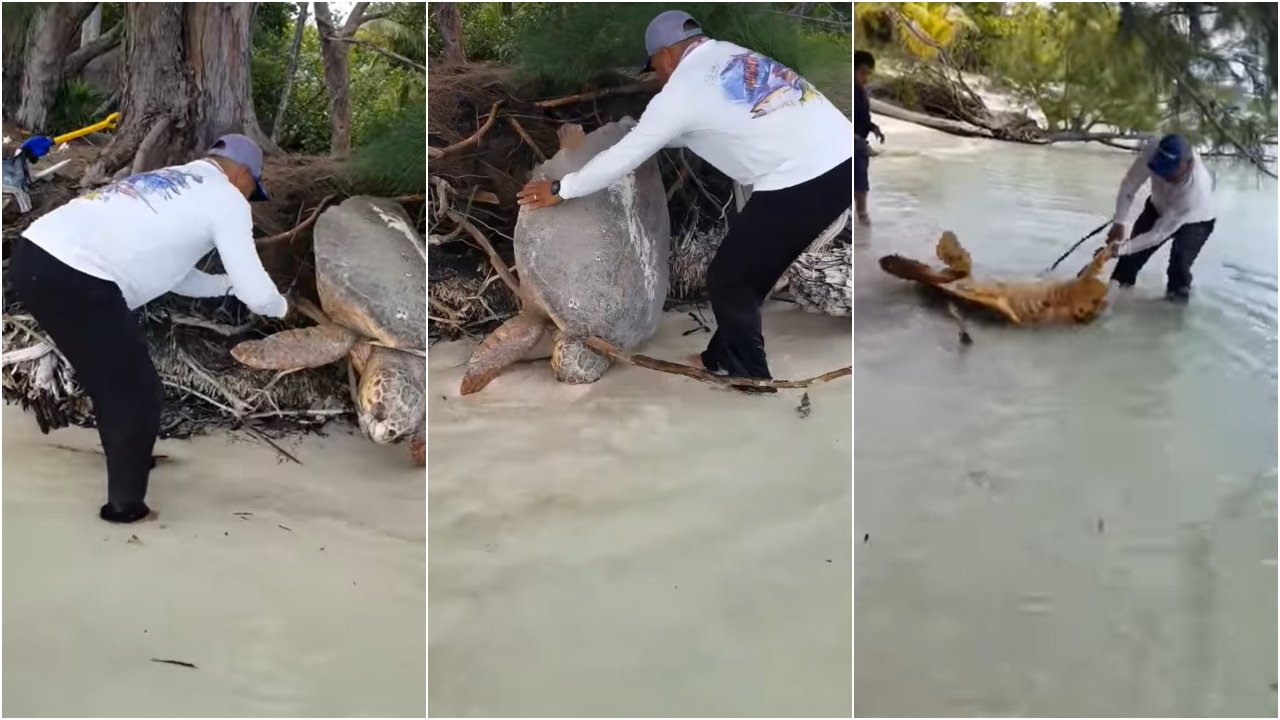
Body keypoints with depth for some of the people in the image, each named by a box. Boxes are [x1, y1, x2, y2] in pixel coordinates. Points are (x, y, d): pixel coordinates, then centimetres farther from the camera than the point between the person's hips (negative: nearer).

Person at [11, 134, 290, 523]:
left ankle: (128, 460, 44)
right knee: (136, 392, 7)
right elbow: (257, 296, 3)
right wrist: (280, 306, 24)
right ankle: (126, 504, 18)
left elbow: (170, 271, 36)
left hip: (35, 256, 9)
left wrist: (228, 284, 37)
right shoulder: (227, 199, 5)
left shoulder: (167, 181, 29)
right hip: (75, 277, -9)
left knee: (113, 381, 27)